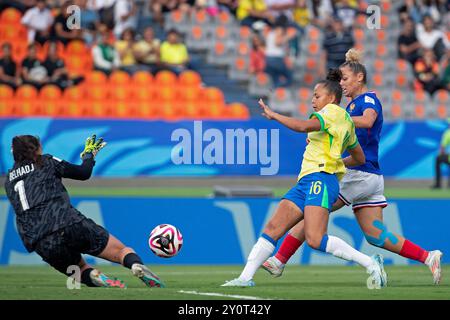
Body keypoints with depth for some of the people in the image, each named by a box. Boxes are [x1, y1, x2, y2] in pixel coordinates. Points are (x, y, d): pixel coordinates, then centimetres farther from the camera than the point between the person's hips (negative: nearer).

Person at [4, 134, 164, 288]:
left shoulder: (9, 181, 20)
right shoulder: (46, 162, 10)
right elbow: (84, 172, 14)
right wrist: (89, 155, 34)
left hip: (42, 246, 3)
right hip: (70, 227, -3)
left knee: (81, 270, 26)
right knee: (122, 250, 2)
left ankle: (95, 277, -11)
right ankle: (137, 266, -33)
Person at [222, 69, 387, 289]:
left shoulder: (332, 111, -4)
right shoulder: (346, 121, 24)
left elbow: (303, 126, -21)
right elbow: (360, 158, 31)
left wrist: (272, 115, -11)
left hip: (320, 178, -10)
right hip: (306, 181, 10)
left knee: (315, 240, -22)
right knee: (273, 228, 1)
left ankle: (370, 263, -18)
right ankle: (246, 277, -2)